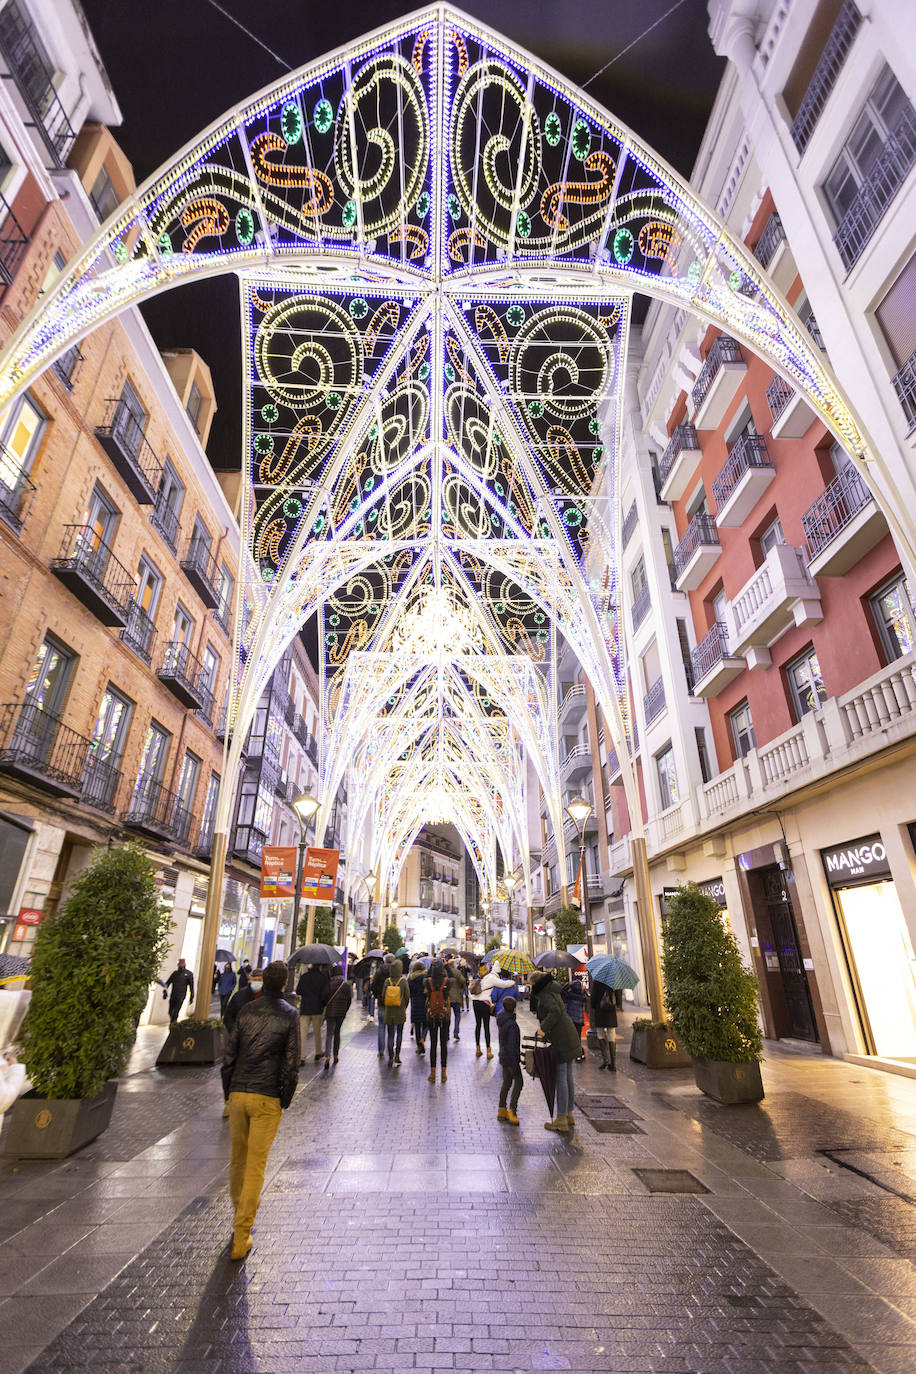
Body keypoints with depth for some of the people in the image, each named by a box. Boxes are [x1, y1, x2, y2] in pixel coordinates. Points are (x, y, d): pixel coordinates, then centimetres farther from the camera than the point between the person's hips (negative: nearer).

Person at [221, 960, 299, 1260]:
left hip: (238, 1093, 4)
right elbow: (291, 1063, -8)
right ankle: (241, 1237, 9)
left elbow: (229, 1054, 4)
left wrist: (228, 1091, 14)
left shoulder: (246, 1010, 2)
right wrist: (285, 1100, 3)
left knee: (237, 1159, 21)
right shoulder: (290, 1014, -7)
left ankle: (240, 1216, 38)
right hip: (267, 1099, -4)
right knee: (256, 1166, 5)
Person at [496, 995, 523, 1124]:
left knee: (506, 1082, 18)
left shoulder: (501, 1020, 0)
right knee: (518, 1083, 4)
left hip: (503, 1057, 8)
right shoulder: (512, 1025, -27)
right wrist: (515, 1065, -20)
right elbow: (512, 1046, -25)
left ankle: (502, 1111, 26)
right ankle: (511, 1111, 1)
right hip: (511, 1059, -8)